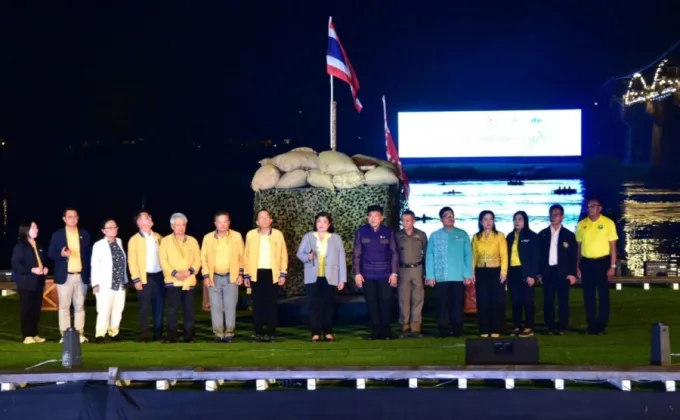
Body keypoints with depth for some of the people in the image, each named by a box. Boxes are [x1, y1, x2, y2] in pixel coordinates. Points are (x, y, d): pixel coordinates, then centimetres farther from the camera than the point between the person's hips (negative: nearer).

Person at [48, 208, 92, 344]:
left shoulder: (85, 234, 8)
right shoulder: (57, 235, 2)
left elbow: (89, 254, 9)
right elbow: (50, 254, 2)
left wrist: (90, 274, 2)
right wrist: (61, 254, -19)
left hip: (81, 276, 2)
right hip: (65, 276, -2)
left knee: (80, 306, 6)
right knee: (64, 307, 1)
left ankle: (80, 333, 10)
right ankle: (65, 335, 5)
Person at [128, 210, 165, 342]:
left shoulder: (157, 237, 12)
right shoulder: (134, 239, -1)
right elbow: (132, 261, -5)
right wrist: (136, 279, -12)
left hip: (159, 275, 4)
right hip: (145, 277, -4)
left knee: (159, 307, 5)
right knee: (145, 308, -1)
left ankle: (158, 334, 12)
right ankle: (144, 335, 5)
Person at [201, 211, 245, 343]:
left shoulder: (237, 236, 1)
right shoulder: (208, 238, 2)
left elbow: (241, 256, 5)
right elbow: (203, 258, 4)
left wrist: (240, 274, 0)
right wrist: (206, 276, -4)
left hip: (231, 277, -1)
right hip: (214, 277, 1)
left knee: (230, 307, 0)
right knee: (215, 307, 0)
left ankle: (229, 334, 7)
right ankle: (218, 334, 6)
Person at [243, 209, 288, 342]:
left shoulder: (278, 234, 4)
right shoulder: (251, 234, 4)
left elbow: (283, 255, 5)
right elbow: (246, 255, 6)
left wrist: (283, 274, -2)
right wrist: (246, 275, 1)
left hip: (272, 273, 0)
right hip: (256, 273, 0)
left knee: (272, 304, 0)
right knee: (257, 304, 1)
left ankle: (272, 333, 4)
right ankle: (258, 333, 6)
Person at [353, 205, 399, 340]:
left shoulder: (388, 232, 0)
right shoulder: (361, 232, 0)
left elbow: (394, 253, 3)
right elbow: (357, 254, 2)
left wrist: (394, 273, -2)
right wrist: (357, 273, -2)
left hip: (385, 274, 0)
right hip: (367, 275, 1)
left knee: (385, 302, 0)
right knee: (371, 303, 4)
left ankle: (385, 331, 11)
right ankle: (375, 330, 12)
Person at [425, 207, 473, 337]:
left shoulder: (462, 235, 7)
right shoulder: (435, 236, 6)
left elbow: (468, 255, 4)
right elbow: (429, 256, 2)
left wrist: (468, 275, -4)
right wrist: (430, 276, -6)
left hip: (459, 277, 0)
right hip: (440, 277, 0)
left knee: (458, 304, 2)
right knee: (443, 304, 1)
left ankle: (457, 329, 8)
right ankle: (444, 329, 7)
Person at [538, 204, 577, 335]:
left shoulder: (569, 235, 4)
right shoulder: (542, 234, 8)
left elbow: (573, 256, 2)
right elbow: (539, 254, 7)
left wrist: (572, 273, -7)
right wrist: (539, 272, 0)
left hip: (562, 271, -2)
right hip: (547, 271, 2)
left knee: (563, 300, 0)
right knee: (548, 300, 2)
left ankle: (562, 327, 5)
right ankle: (550, 327, 8)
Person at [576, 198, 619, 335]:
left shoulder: (608, 223, -2)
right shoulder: (581, 225, 6)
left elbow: (612, 245, -2)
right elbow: (578, 246, 10)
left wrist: (613, 266, -7)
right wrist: (577, 266, 6)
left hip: (602, 262, -3)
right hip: (586, 262, 3)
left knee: (603, 294, 1)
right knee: (588, 295, 5)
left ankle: (601, 325, 7)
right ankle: (591, 325, 12)